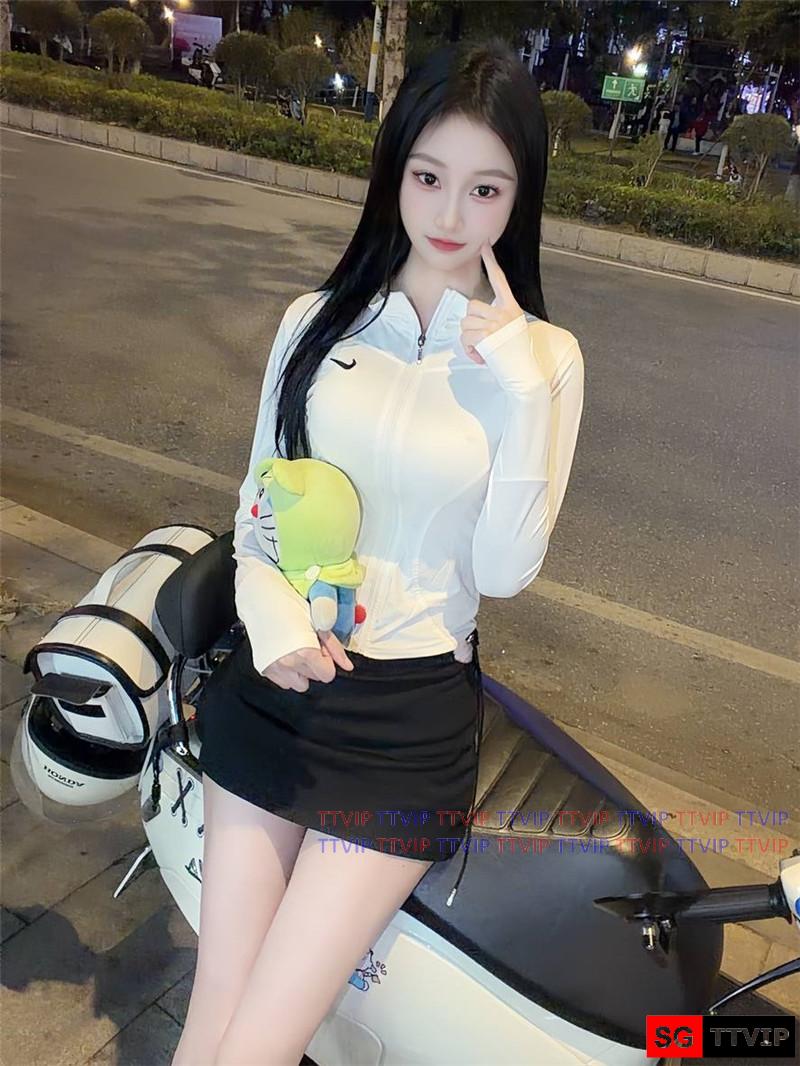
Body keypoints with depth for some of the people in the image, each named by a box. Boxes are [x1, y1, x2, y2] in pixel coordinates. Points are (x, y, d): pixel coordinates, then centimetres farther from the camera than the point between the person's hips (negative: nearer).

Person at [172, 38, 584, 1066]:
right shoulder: (317, 321, 5)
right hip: (273, 682, 3)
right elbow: (257, 498, 8)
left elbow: (504, 570, -8)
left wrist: (521, 389, -17)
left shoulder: (544, 358, -2)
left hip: (413, 713, -2)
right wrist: (270, 610, -11)